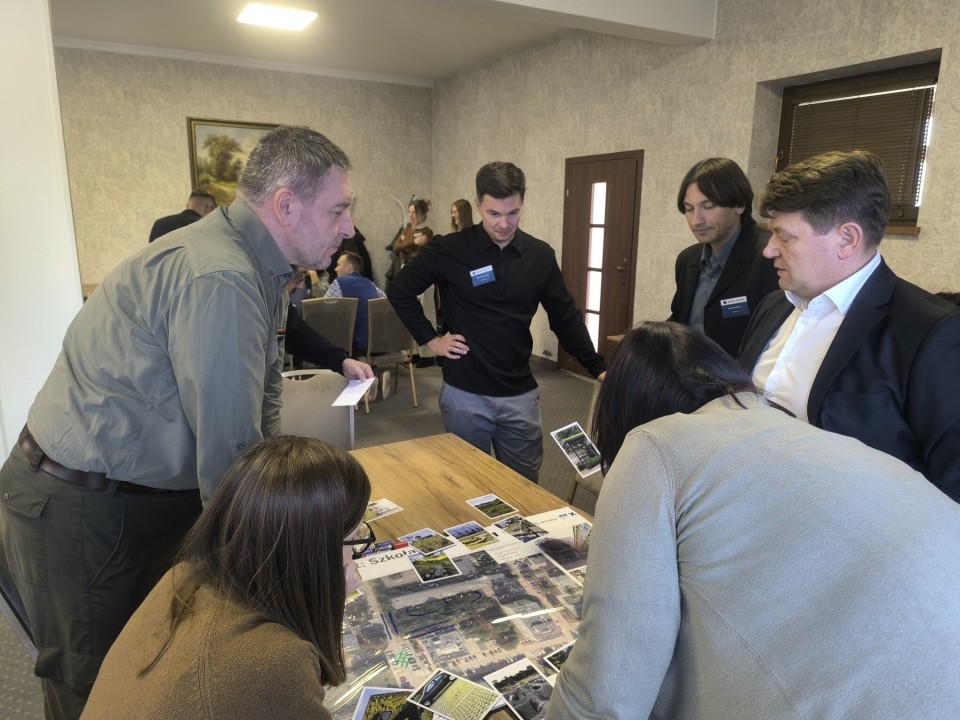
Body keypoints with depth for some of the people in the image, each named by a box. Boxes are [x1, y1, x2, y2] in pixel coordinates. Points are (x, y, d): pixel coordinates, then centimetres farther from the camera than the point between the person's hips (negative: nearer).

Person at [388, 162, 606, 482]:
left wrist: (598, 369, 5)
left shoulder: (540, 255, 0)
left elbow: (565, 317, 7)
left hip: (520, 393, 3)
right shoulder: (450, 250, -9)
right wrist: (430, 339, -3)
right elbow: (400, 291, 2)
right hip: (464, 393, -2)